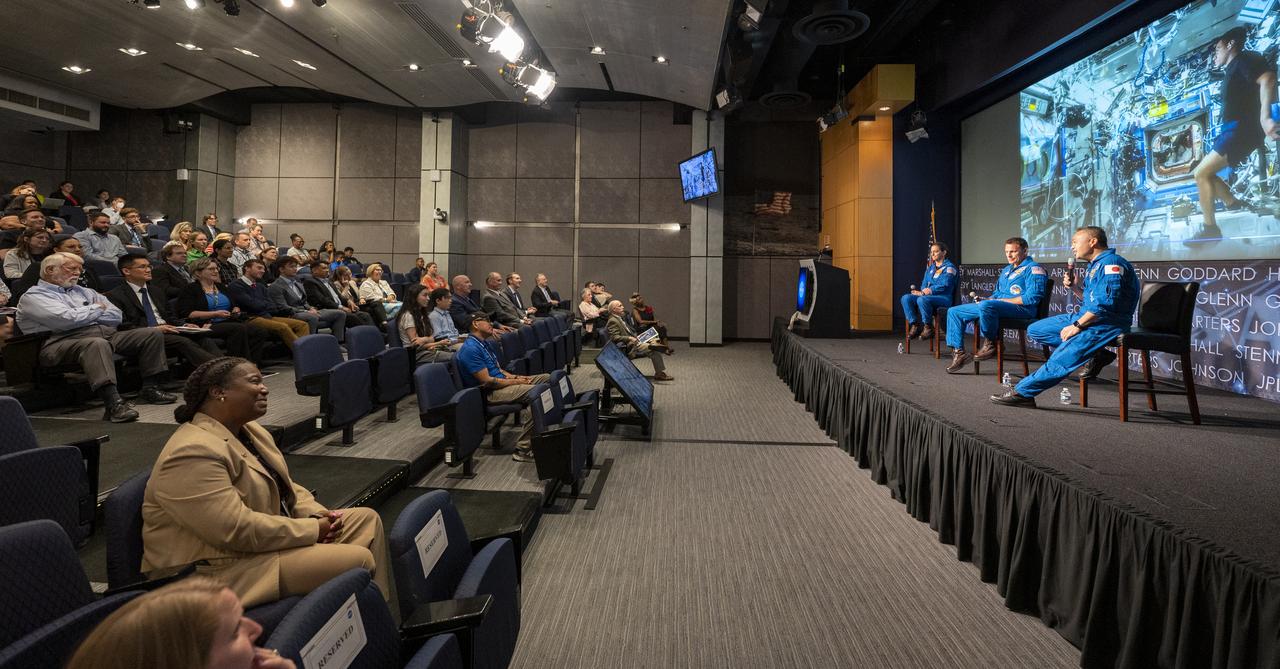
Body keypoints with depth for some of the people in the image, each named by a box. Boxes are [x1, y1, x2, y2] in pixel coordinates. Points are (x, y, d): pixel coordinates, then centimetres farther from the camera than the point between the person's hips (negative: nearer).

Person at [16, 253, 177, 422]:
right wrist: (96, 308, 5)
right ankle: (114, 404, -53)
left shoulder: (82, 291, 28)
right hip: (67, 339, -7)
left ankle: (150, 388, -12)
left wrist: (82, 317, 2)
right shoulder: (33, 296, 7)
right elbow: (68, 319, -12)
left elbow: (115, 316, 16)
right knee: (97, 343, -40)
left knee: (152, 334, -9)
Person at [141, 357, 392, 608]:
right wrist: (312, 530, -18)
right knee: (358, 560, -18)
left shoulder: (250, 430, 8)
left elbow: (284, 486, 15)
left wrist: (317, 514, -4)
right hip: (223, 569, -10)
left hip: (268, 537, 10)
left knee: (367, 519, 3)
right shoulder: (191, 453, -23)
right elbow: (236, 530, -28)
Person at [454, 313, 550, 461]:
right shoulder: (471, 349, -16)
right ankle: (523, 449, -24)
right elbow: (487, 381, -20)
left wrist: (516, 377, 3)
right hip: (490, 393, -10)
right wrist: (515, 382, -12)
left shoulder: (483, 344, 16)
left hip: (501, 381, 10)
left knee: (546, 378, 2)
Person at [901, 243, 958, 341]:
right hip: (927, 296, 7)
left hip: (943, 298, -7)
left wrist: (929, 290, -17)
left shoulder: (949, 267, 0)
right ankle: (914, 326, -21)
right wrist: (922, 291, -4)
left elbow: (944, 286, -13)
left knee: (922, 299, -38)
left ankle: (928, 328, -24)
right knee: (905, 298, -18)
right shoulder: (930, 267, 23)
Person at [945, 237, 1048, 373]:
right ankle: (958, 353, -3)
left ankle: (990, 343, -18)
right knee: (954, 312, 1)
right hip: (997, 305, 9)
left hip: (1022, 309, -9)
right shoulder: (1006, 270, 25)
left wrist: (1002, 300, -14)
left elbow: (1032, 298, -16)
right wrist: (984, 300, 9)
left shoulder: (1033, 268, -3)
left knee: (986, 305, -41)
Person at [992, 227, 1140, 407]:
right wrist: (1074, 288, 8)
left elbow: (1106, 302, -25)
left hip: (1107, 324, -11)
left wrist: (1077, 325, -21)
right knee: (1034, 330, 5)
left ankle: (1022, 392, -22)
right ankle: (1096, 354, 0)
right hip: (1086, 318, 11)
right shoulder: (1094, 265, 19)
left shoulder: (1111, 262, -14)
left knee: (1060, 359, -25)